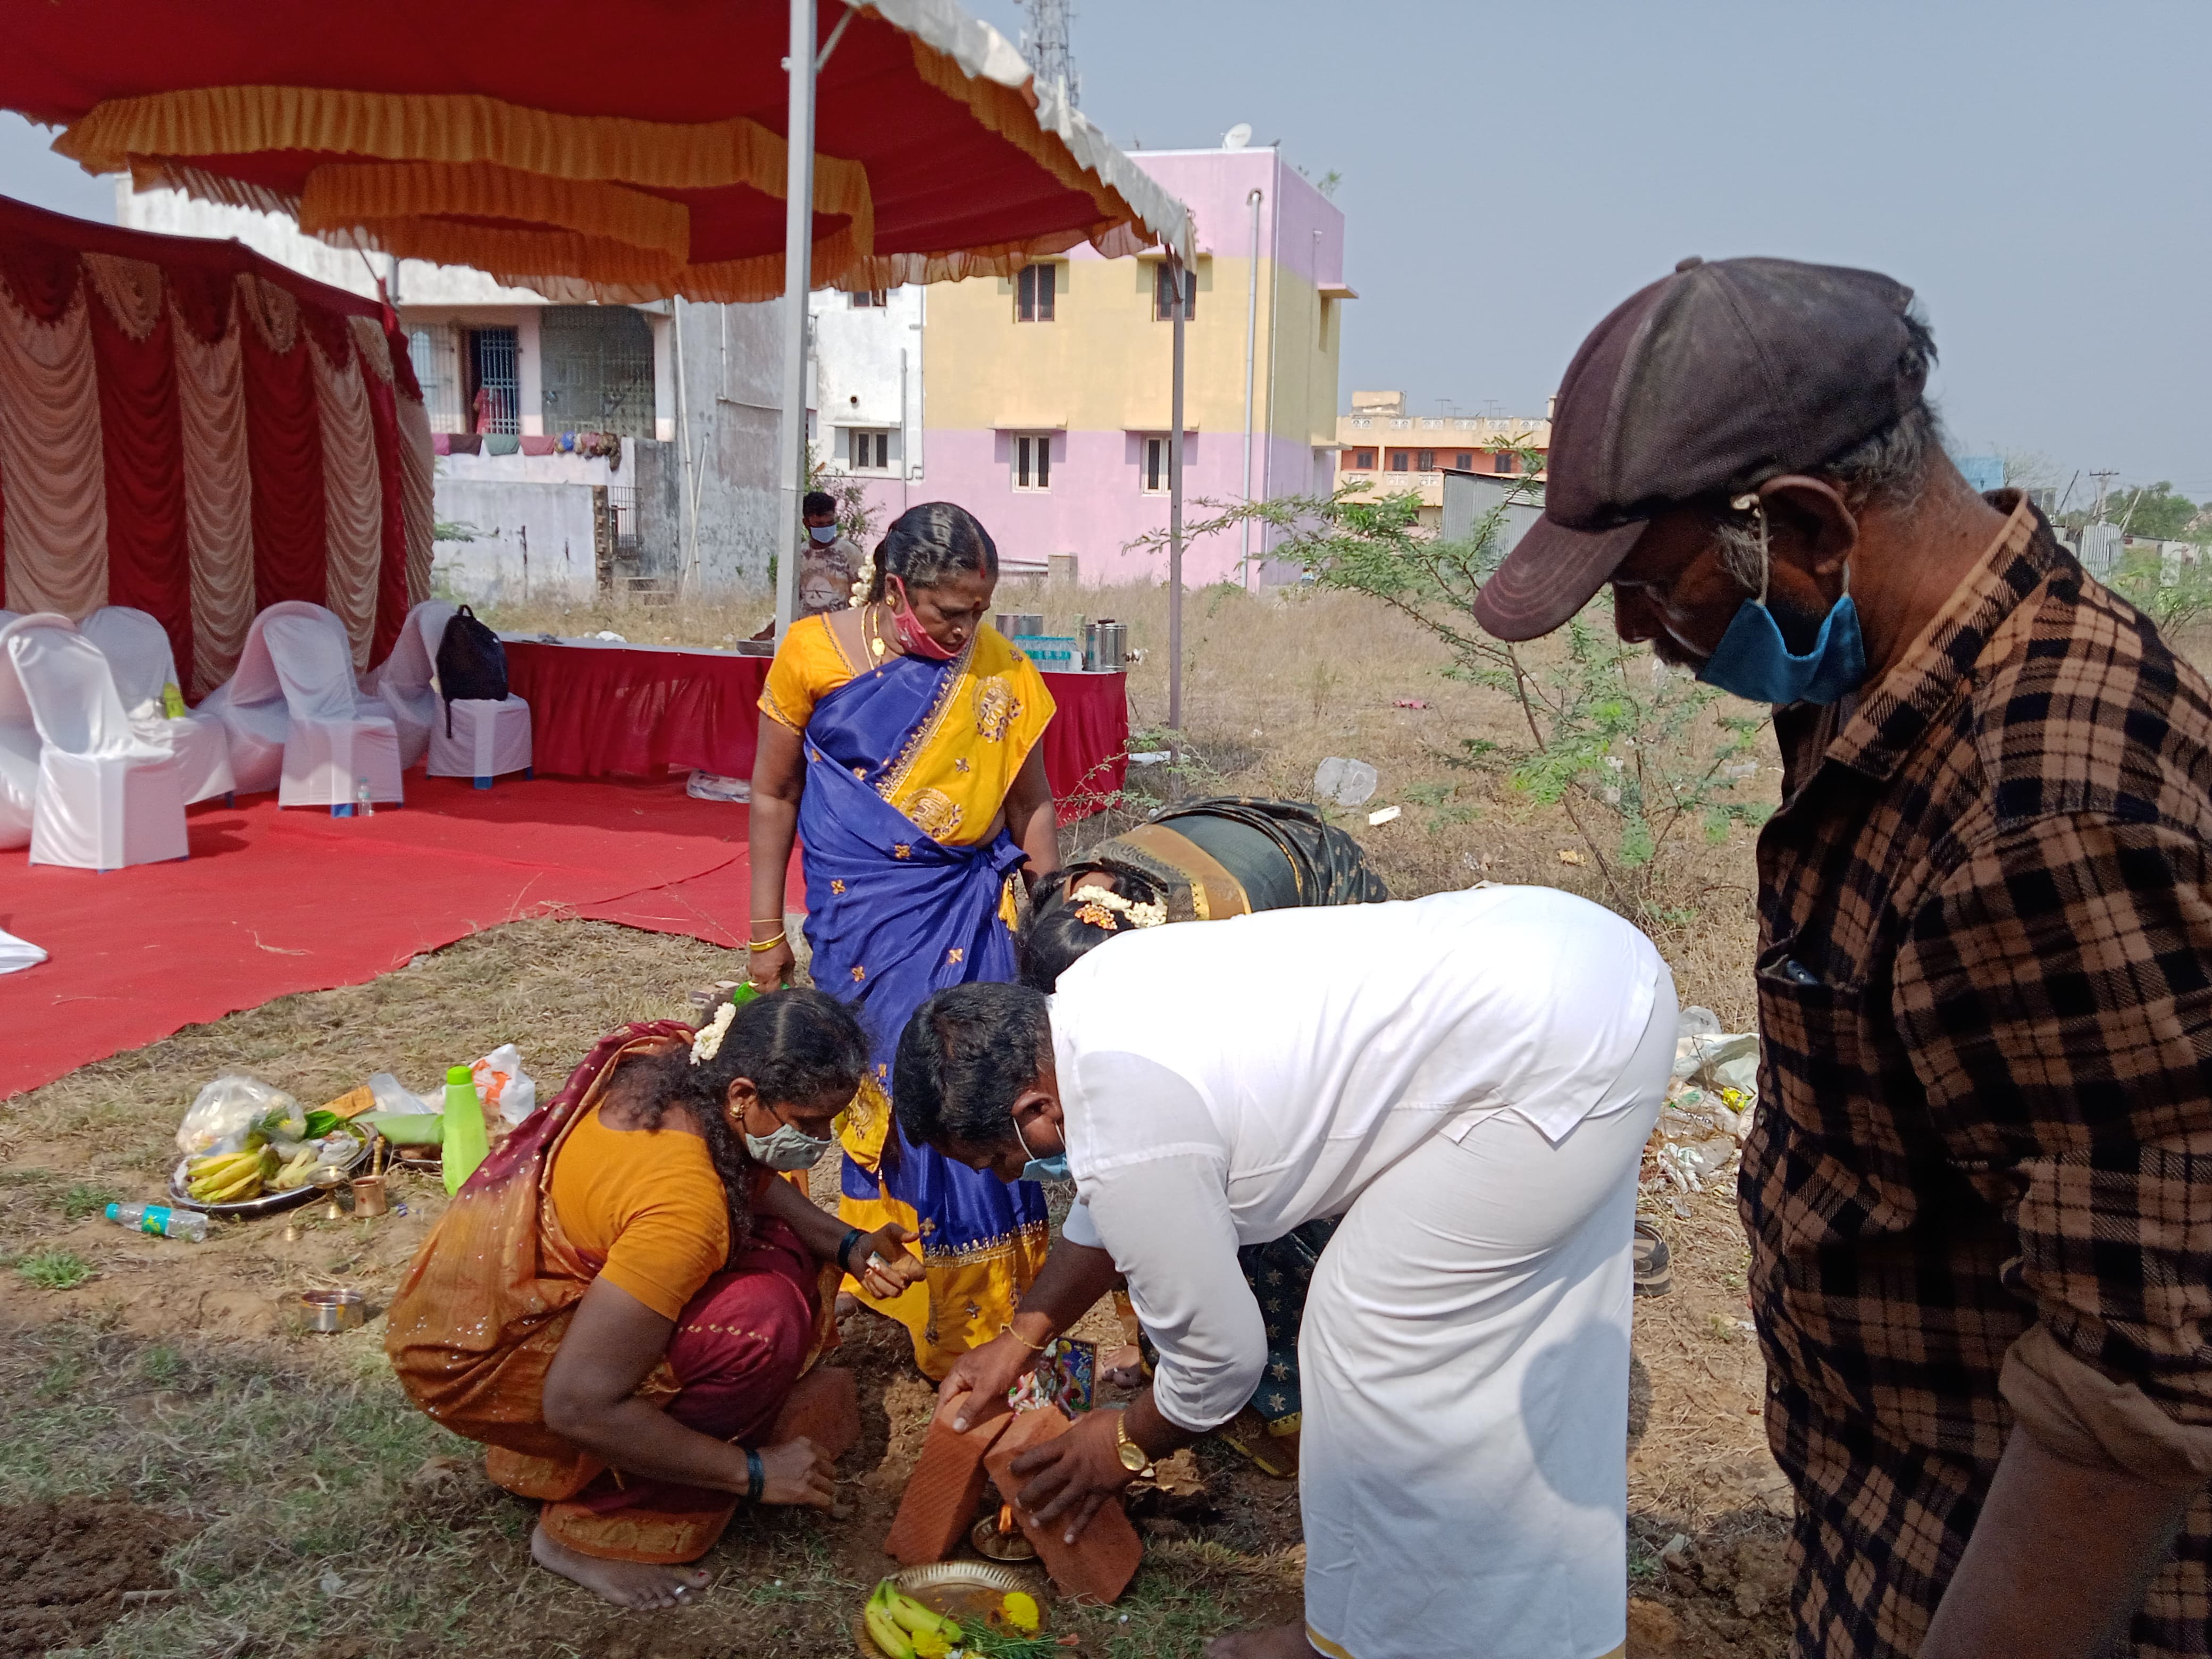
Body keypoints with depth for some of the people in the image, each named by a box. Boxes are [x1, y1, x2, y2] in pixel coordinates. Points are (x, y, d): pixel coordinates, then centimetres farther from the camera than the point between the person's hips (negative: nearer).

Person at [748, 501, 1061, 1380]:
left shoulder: (998, 670, -3)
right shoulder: (814, 654, -6)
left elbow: (1030, 804, 6)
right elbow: (774, 794, 2)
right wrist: (766, 931, 5)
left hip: (973, 909, 1)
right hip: (865, 917, -1)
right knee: (891, 1089, 1)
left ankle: (978, 1300, 17)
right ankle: (895, 1295, 18)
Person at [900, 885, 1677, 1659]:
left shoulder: (1130, 1143, -21)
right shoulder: (1087, 997, 6)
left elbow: (1220, 1355, -5)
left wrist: (1128, 1445, 14)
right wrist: (1021, 1340, 32)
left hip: (1555, 1055, -10)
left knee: (1372, 1337, 1)